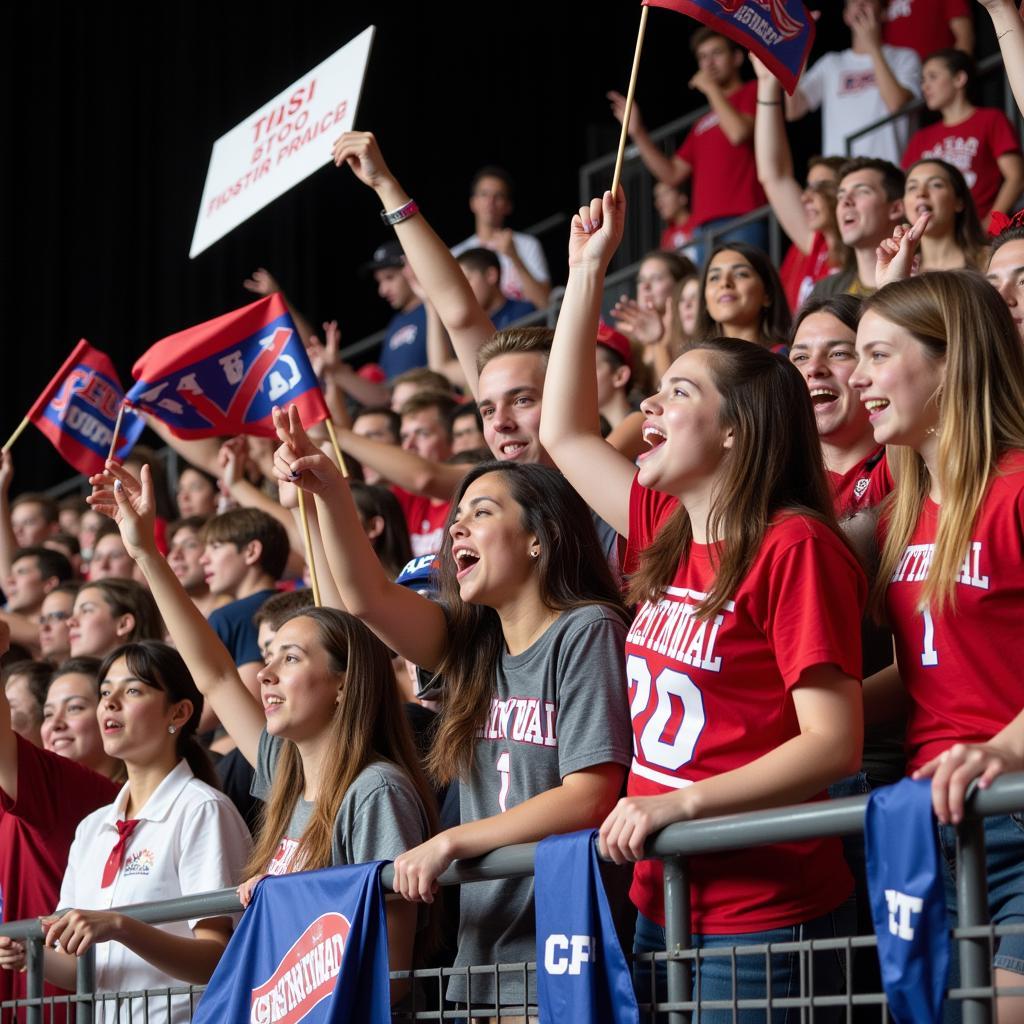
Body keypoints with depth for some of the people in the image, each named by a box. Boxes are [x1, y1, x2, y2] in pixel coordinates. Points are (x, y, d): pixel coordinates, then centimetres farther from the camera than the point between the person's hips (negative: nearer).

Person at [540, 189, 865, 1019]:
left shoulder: (794, 547, -13)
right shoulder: (667, 538, 9)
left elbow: (833, 745, -18)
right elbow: (564, 434, 22)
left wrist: (678, 802, -24)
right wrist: (587, 270, 21)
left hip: (763, 918, -7)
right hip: (662, 905, 7)